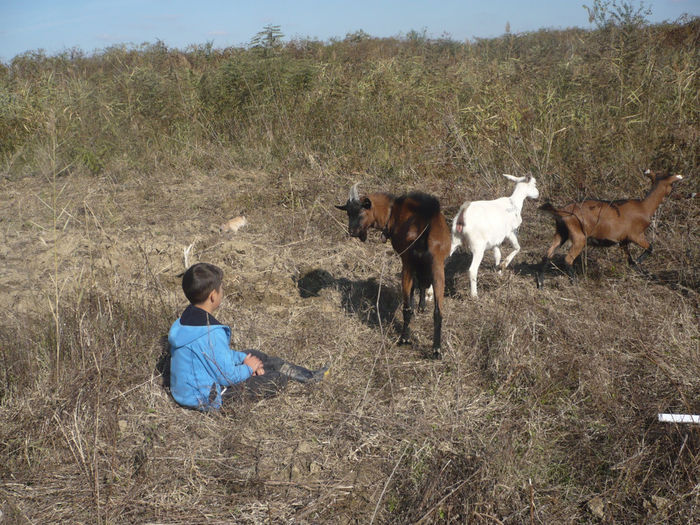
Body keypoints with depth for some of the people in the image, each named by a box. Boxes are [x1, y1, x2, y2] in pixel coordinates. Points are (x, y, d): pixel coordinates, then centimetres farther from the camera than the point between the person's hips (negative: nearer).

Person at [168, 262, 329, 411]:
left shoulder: (186, 319, -1)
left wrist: (243, 358, 7)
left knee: (253, 355, 18)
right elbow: (227, 377, -26)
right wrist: (248, 369, -6)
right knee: (277, 380, -7)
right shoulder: (212, 334, -32)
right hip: (206, 399, -10)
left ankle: (308, 375, 24)